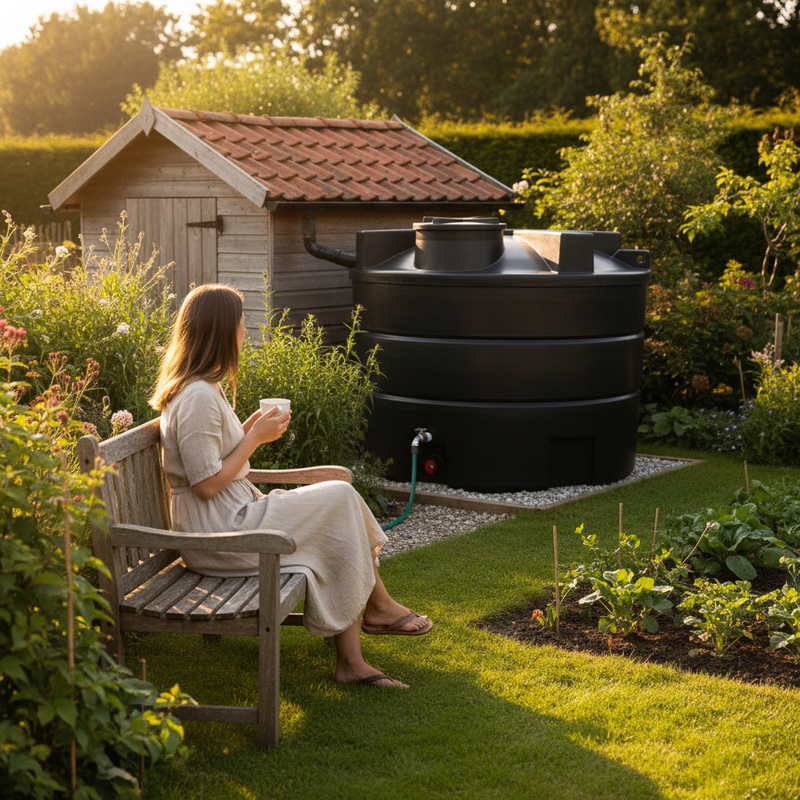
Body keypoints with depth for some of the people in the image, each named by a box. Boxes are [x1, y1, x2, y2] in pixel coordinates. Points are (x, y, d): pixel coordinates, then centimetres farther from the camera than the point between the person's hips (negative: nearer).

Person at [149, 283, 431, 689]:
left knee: (340, 506, 1)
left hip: (231, 518, 10)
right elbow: (207, 484, -22)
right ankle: (379, 606, 14)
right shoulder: (198, 397, -20)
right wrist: (255, 437, -13)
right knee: (340, 497, -7)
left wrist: (251, 428, 6)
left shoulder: (202, 386, 14)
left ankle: (350, 662, 0)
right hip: (219, 535, -10)